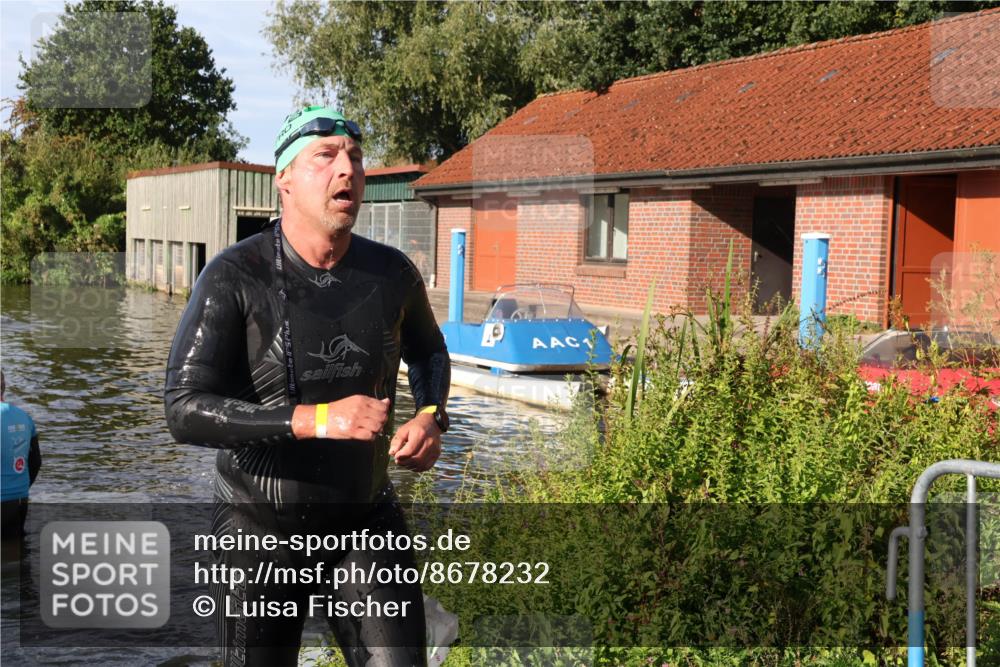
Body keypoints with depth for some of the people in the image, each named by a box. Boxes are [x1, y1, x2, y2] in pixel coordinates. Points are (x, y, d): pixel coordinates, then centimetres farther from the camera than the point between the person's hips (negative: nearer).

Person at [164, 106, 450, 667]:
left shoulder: (391, 273, -5)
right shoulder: (235, 278, -16)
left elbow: (428, 351, 17)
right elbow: (185, 411, -23)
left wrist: (431, 418, -4)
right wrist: (317, 419, -33)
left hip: (367, 516, 2)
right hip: (263, 524, -2)